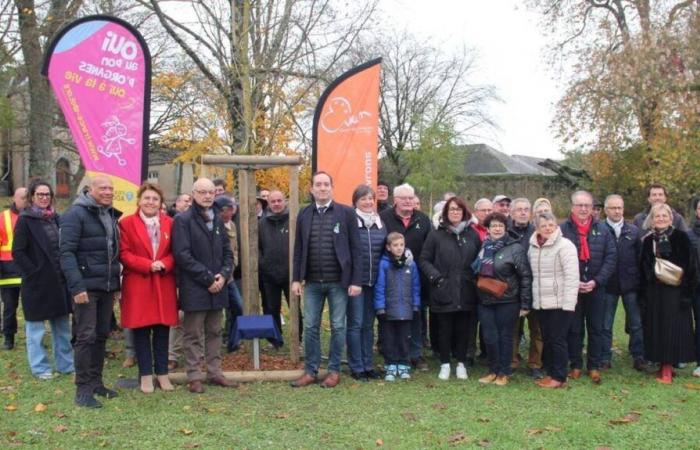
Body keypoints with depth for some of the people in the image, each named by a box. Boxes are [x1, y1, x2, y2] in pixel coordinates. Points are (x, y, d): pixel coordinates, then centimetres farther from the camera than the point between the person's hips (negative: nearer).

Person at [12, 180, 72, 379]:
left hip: (58, 281, 6)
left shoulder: (55, 218, 9)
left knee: (62, 325, 11)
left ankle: (66, 364, 21)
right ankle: (40, 368, 14)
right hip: (37, 282, -6)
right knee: (36, 327, 4)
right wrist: (32, 273, -14)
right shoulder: (25, 220, -8)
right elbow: (18, 252, -11)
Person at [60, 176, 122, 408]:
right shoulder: (76, 214, -10)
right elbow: (67, 252, -16)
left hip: (107, 286, 7)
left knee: (101, 335, 11)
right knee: (85, 336, -5)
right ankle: (82, 389, 1)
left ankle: (96, 382, 21)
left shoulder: (111, 215, 15)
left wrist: (116, 284, 16)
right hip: (86, 286, -7)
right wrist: (76, 286, -22)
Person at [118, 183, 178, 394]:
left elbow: (174, 252, 8)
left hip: (164, 284, 2)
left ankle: (162, 373, 18)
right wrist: (147, 265, -16)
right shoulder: (127, 223, -1)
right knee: (141, 330, 3)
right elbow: (124, 253, -5)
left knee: (162, 329, 7)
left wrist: (164, 264, -13)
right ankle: (146, 374, 13)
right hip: (137, 285, -2)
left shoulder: (169, 223, 7)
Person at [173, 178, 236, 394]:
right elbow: (182, 255, -13)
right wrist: (207, 278, -14)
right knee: (194, 334, 2)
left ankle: (214, 372, 21)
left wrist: (223, 274, -3)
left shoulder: (217, 220, 14)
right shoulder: (183, 220, -6)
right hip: (194, 288, -6)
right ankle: (194, 376, 8)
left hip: (217, 286, 6)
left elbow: (228, 252, 16)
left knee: (214, 332, 12)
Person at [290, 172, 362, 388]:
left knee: (337, 327, 5)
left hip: (338, 281, -3)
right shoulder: (304, 214, 7)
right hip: (312, 281, 3)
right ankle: (310, 370, 18)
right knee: (310, 327, 7)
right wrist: (296, 278, 2)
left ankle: (334, 370, 17)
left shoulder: (346, 213, -2)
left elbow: (356, 249, -3)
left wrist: (356, 281, -9)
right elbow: (299, 249, 9)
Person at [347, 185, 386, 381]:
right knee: (355, 324, 0)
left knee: (368, 324, 12)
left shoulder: (380, 223, 11)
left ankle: (368, 365, 20)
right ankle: (356, 367, 8)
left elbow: (385, 250, 18)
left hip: (374, 282, 5)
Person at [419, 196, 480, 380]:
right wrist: (435, 277, -9)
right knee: (444, 330, 6)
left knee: (463, 329, 8)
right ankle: (445, 365, 18)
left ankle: (461, 364, 22)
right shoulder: (436, 235, 1)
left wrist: (476, 278, 2)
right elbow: (424, 260, 2)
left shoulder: (472, 235, 7)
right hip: (443, 292, -1)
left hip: (466, 293, 2)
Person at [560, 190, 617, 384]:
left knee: (596, 329, 8)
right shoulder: (563, 230, -4)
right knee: (574, 329, 7)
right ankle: (575, 365, 18)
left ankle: (594, 366, 18)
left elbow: (611, 257, -1)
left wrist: (596, 281, -10)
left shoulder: (602, 230, 2)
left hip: (596, 288, 2)